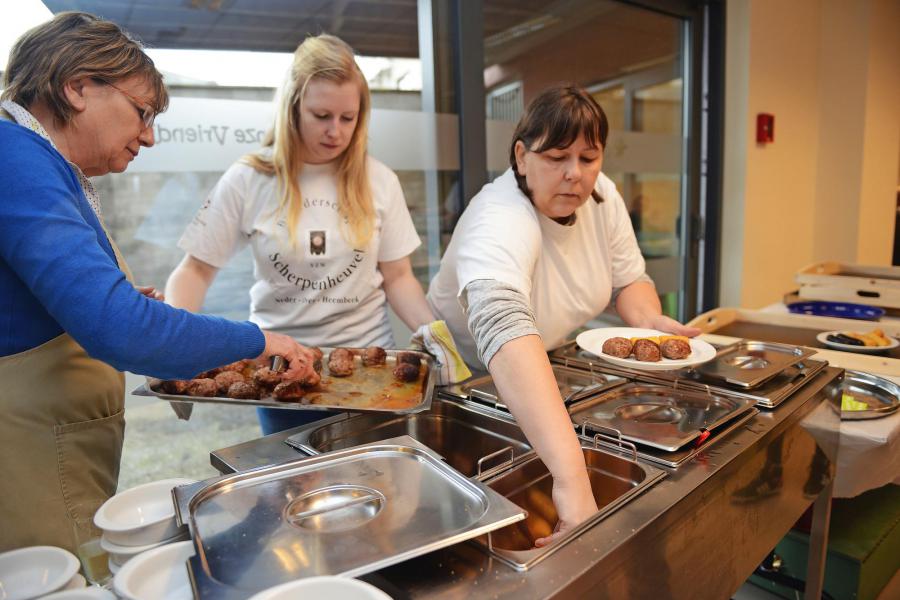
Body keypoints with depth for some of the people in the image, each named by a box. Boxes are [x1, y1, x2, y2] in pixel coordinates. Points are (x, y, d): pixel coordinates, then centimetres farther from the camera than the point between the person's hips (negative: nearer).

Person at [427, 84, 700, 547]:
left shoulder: (601, 196, -12)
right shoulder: (500, 221, -36)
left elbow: (628, 279, 1)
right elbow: (503, 328, -53)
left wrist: (649, 319, -23)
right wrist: (570, 475, -62)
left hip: (552, 367, 7)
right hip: (472, 378, -6)